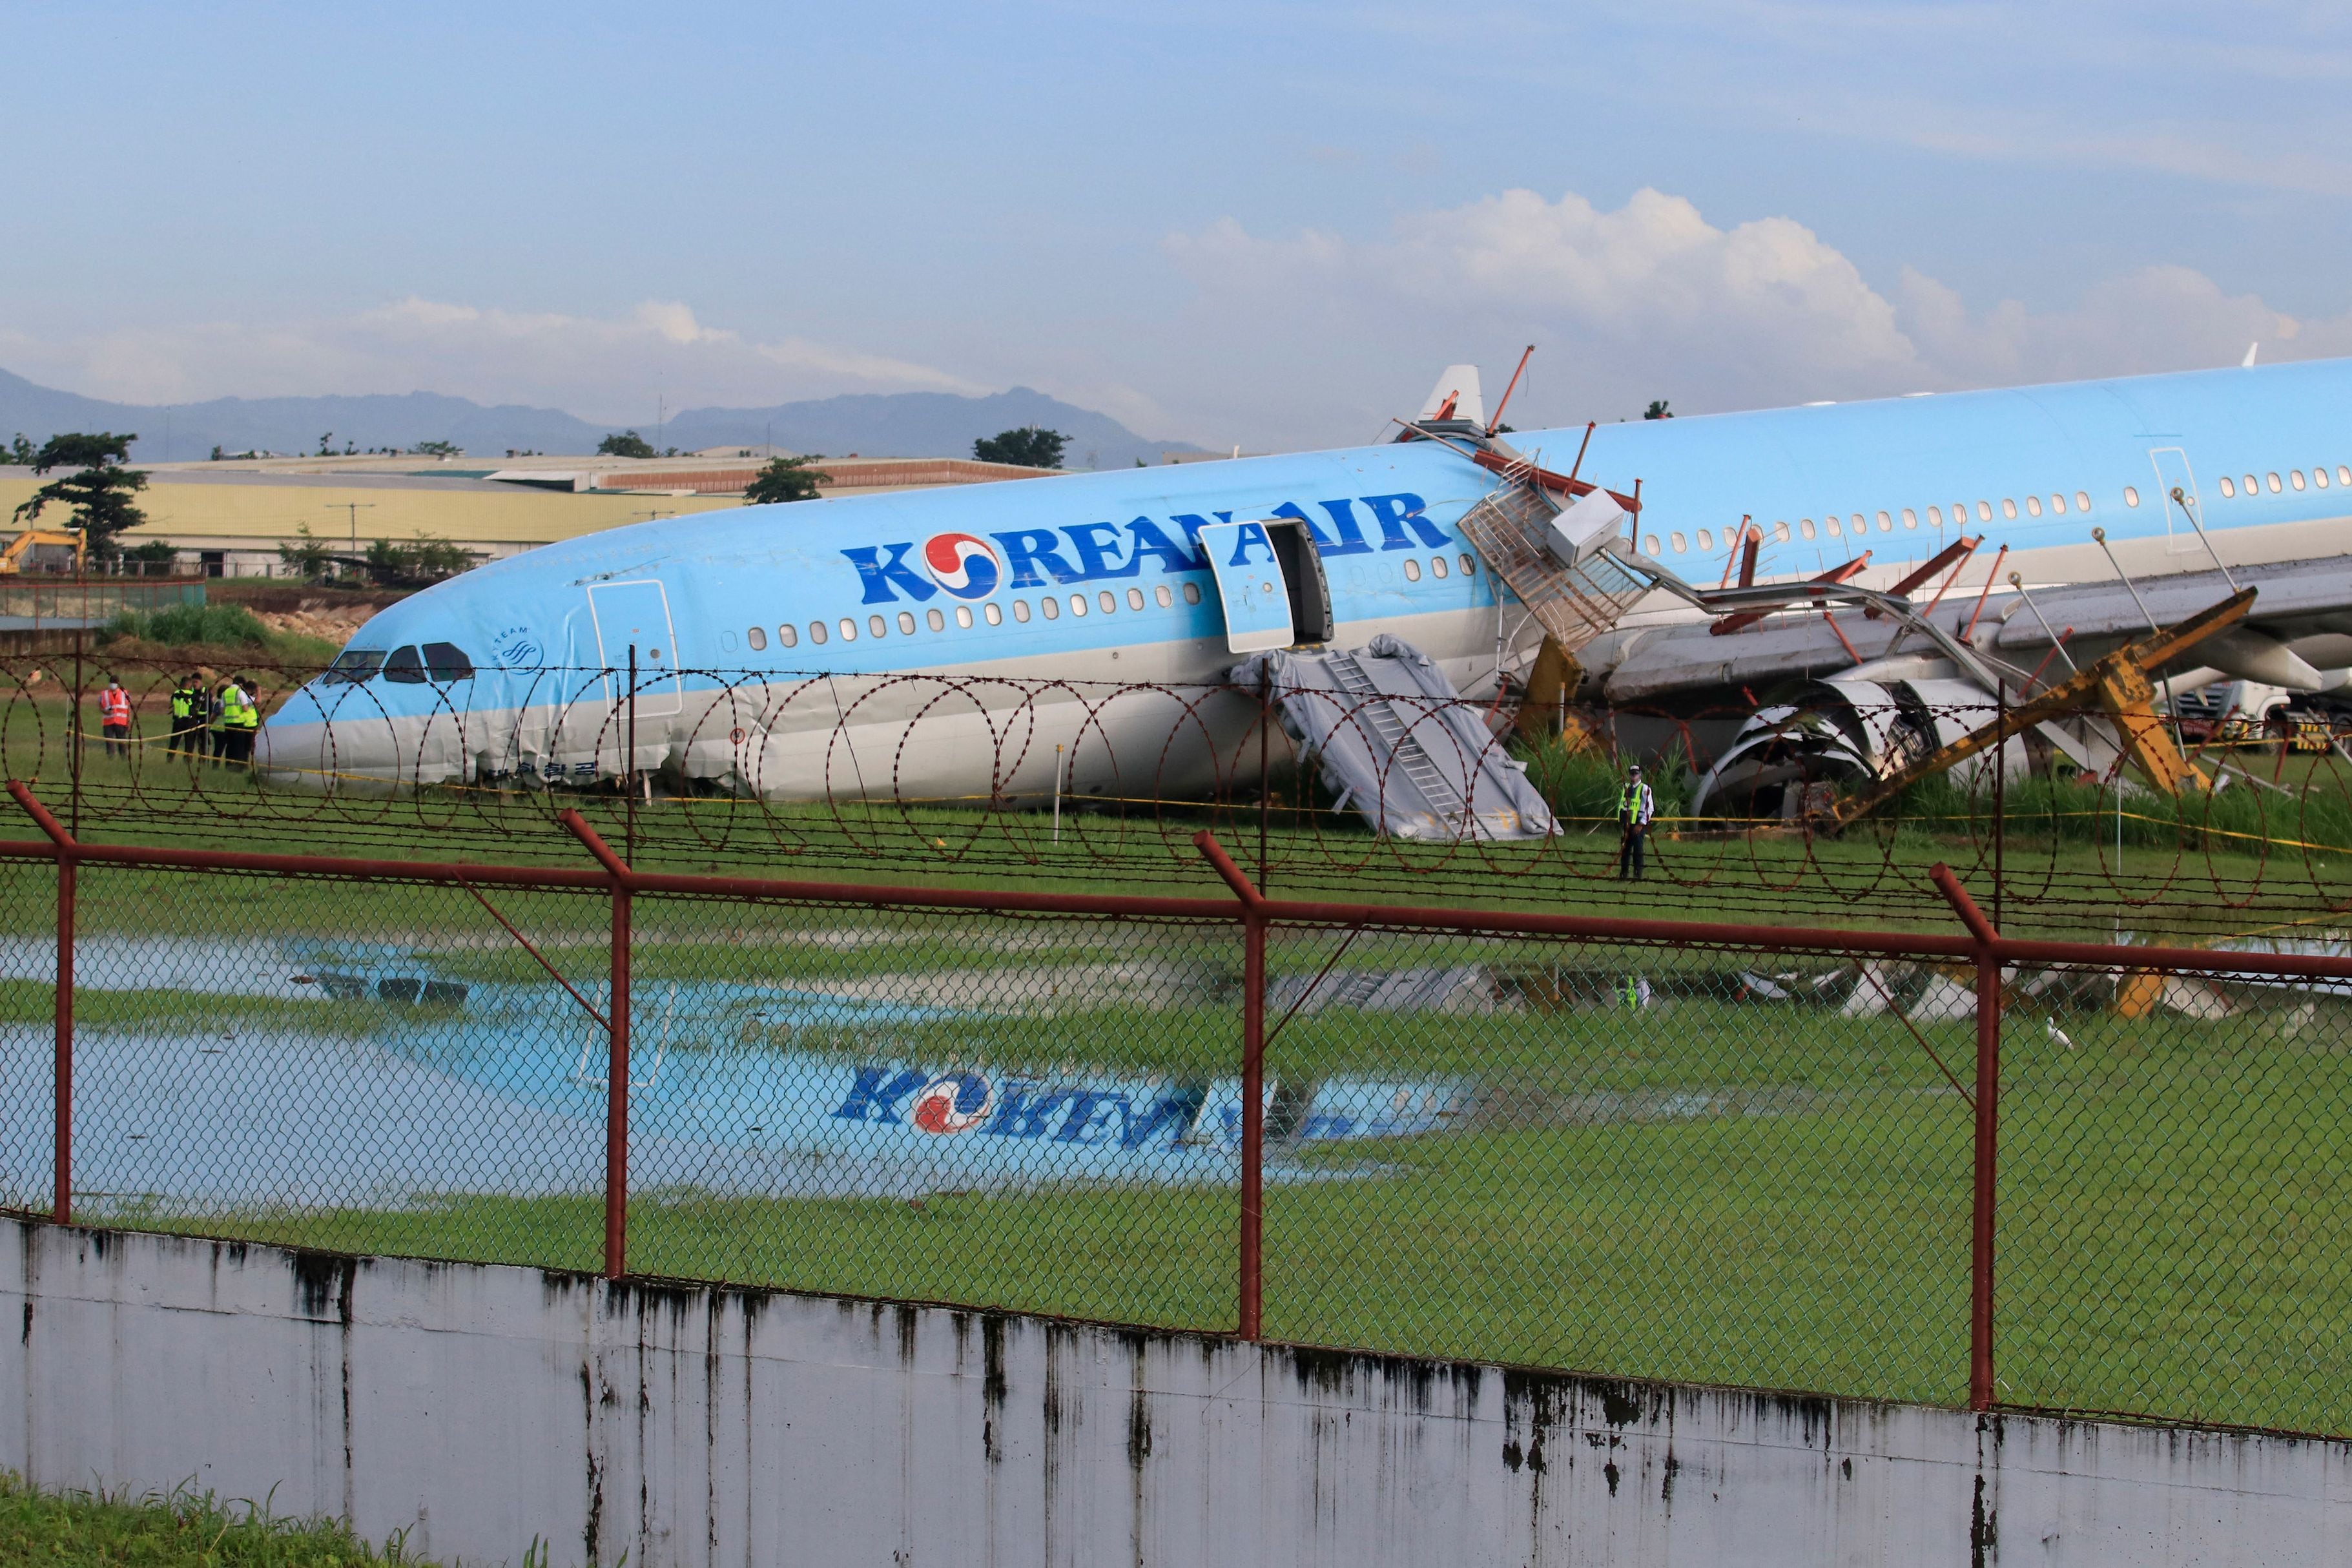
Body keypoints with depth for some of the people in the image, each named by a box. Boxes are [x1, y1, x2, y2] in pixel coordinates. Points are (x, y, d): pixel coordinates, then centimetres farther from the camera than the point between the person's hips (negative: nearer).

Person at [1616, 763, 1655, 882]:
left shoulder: (1645, 789, -6)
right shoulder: (1626, 788, 12)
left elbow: (1650, 808, -10)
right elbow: (1621, 805, 19)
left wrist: (1642, 824, -14)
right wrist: (1620, 822, 11)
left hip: (1638, 824, -6)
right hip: (1626, 823, 6)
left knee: (1637, 850, -4)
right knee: (1625, 850, 10)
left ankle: (1638, 875, 1)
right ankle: (1623, 875, 17)